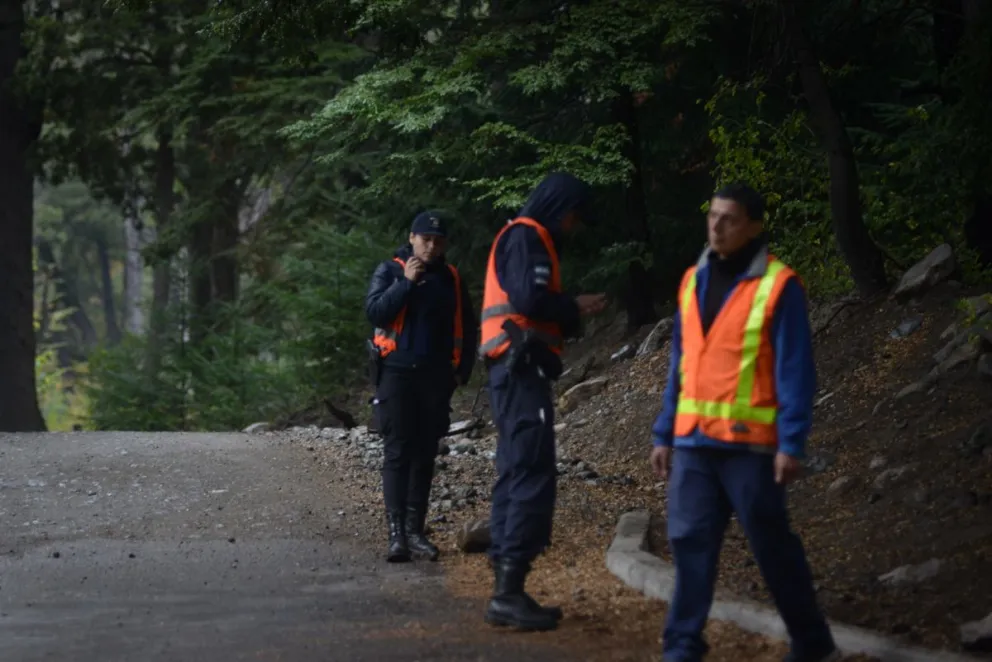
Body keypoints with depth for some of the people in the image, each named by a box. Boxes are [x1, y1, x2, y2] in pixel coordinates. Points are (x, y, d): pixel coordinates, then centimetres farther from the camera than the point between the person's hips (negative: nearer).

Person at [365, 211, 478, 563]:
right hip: (397, 373, -4)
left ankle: (415, 531, 10)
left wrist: (463, 370, 10)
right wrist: (406, 282, -19)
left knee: (424, 455, 6)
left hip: (436, 378, 4)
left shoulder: (451, 279, 11)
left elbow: (468, 328, 18)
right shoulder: (390, 271, 1)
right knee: (397, 453, -8)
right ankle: (396, 532, -12)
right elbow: (374, 311, -13)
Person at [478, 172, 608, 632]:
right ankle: (510, 591, -18)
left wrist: (572, 313, 8)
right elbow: (530, 300, -21)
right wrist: (575, 308, -6)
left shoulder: (527, 239, 24)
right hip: (522, 370, -11)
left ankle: (507, 591, 10)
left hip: (517, 372, 11)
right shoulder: (526, 237, -8)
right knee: (533, 477, -14)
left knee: (516, 476, 9)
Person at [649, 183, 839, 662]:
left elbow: (795, 371, -10)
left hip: (748, 442, -5)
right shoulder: (694, 280, 11)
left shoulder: (778, 286, -8)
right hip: (694, 441, 5)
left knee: (772, 546, 3)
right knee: (690, 541, 1)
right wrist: (664, 434, 13)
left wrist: (791, 443, -15)